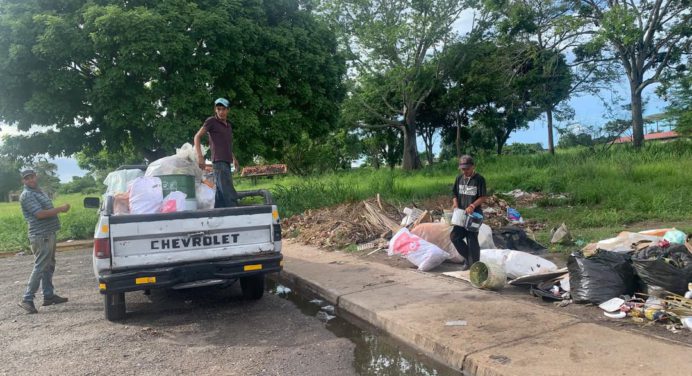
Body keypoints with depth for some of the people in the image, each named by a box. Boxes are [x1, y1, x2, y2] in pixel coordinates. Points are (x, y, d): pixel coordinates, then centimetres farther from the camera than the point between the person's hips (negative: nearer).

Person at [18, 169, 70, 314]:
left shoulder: (38, 191, 17)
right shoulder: (27, 195, -12)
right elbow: (40, 214, -21)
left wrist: (60, 209, 10)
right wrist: (61, 209, -17)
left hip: (49, 234, 10)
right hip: (40, 236, -10)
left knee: (49, 266, 14)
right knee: (40, 267, -9)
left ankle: (49, 295, 21)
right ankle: (27, 299, -4)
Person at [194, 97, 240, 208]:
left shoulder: (228, 125, 20)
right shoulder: (211, 121, 0)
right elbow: (197, 137, -1)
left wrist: (234, 158, 22)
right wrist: (200, 156, -12)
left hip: (227, 162, 8)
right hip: (219, 162, -8)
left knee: (221, 194, 8)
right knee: (230, 195, -16)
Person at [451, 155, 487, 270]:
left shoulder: (479, 179, -9)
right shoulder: (459, 178, 7)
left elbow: (483, 197, -10)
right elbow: (455, 194, 15)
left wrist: (472, 206, -24)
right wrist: (455, 204, -4)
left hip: (474, 214, -5)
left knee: (472, 239, -3)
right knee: (454, 236, -1)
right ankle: (468, 258, 18)